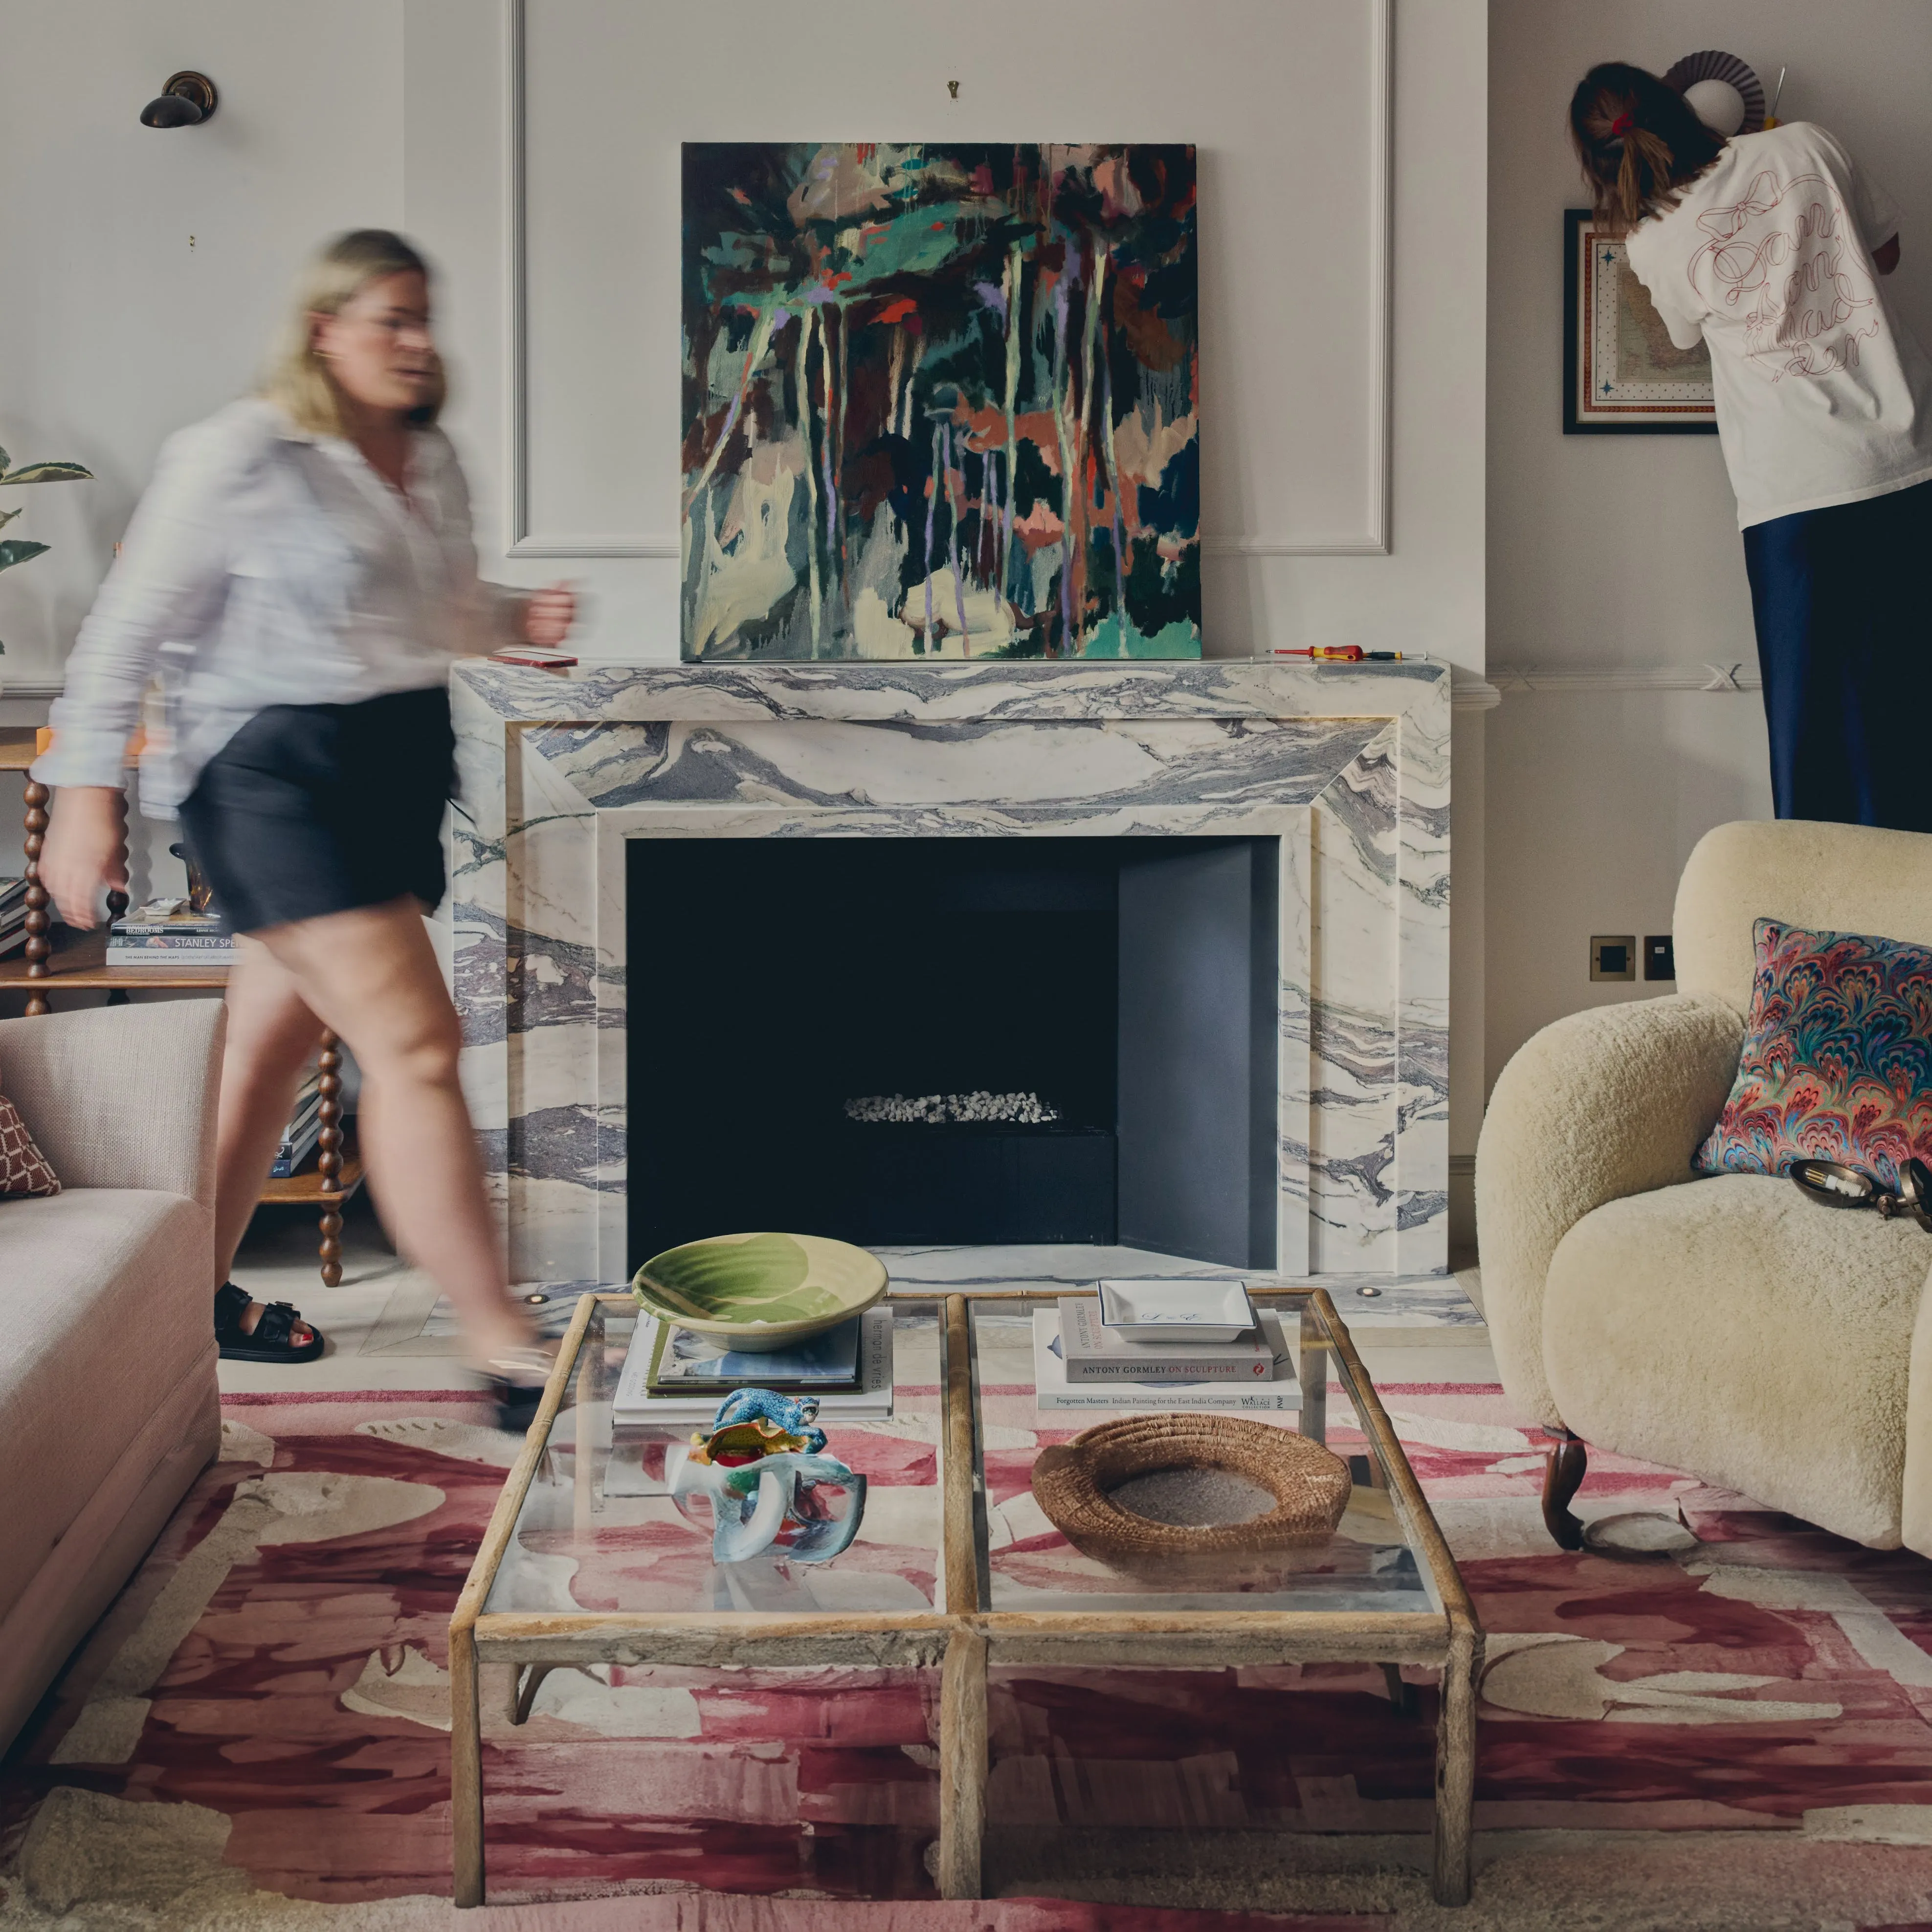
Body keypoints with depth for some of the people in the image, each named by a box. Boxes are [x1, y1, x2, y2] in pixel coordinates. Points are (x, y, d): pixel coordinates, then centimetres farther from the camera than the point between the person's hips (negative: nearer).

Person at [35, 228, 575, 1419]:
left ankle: (200, 1293, 30)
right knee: (415, 1044, -15)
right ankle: (503, 1345, -12)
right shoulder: (241, 458, -10)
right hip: (277, 772, -8)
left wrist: (521, 619, 4)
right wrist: (86, 797, -13)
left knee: (278, 1045, 15)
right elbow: (130, 632, -9)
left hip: (399, 770, 8)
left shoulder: (433, 461, 12)